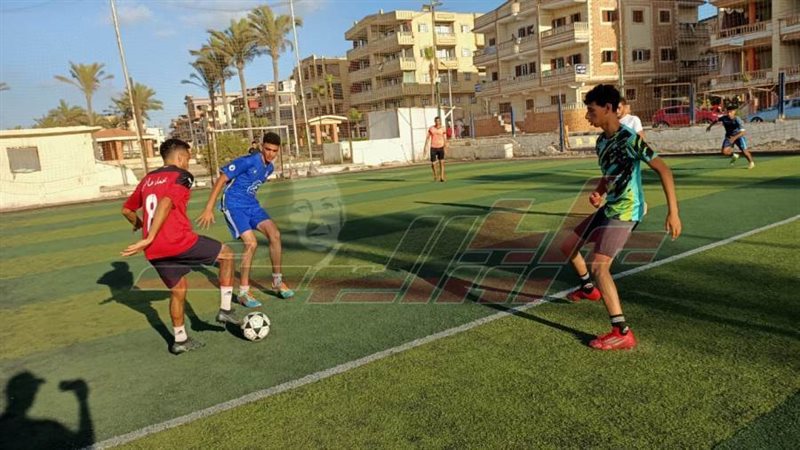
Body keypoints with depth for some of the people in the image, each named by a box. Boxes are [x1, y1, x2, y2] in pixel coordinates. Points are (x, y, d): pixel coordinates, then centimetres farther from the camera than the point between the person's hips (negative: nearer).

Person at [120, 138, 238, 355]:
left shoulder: (147, 179, 19)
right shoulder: (181, 176, -2)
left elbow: (127, 209, 27)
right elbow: (165, 204, -19)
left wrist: (139, 223, 48)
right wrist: (149, 238, -22)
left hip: (155, 251, 7)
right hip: (179, 242, -7)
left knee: (178, 289, 24)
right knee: (226, 254, 13)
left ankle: (180, 340, 30)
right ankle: (225, 310, 12)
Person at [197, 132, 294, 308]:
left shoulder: (269, 167, 6)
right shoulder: (248, 161, -19)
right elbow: (221, 180, -18)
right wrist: (209, 209, -20)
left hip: (252, 205, 7)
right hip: (233, 206, -7)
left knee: (275, 234, -11)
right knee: (251, 243, -19)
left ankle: (277, 281, 4)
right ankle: (243, 292, -6)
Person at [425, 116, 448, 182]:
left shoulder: (443, 129, -3)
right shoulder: (431, 128, -4)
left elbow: (445, 138, -1)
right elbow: (428, 138, 1)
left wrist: (445, 147, -11)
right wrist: (426, 146, -3)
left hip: (441, 147, 0)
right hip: (433, 148, 0)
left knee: (441, 162, -11)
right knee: (433, 164, 0)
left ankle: (442, 177, -8)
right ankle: (435, 174, 28)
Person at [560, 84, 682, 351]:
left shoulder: (628, 139, -19)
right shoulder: (601, 141, 8)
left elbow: (662, 169, -20)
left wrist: (673, 212, -25)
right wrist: (599, 193, 0)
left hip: (625, 212, -9)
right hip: (608, 208, 9)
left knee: (598, 266, -22)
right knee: (568, 247, 18)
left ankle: (622, 334, -16)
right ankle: (589, 289, 45)